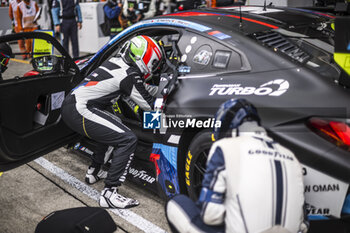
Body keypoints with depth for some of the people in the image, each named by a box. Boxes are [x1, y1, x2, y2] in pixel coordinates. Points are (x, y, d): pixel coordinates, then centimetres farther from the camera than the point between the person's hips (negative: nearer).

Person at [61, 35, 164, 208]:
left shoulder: (116, 61, 13)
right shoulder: (129, 75, -13)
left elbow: (141, 88, 28)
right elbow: (149, 105, -1)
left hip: (70, 103, 10)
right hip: (79, 111, -10)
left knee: (114, 128, 28)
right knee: (128, 140, -13)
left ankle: (94, 172, 36)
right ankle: (109, 193, -12)